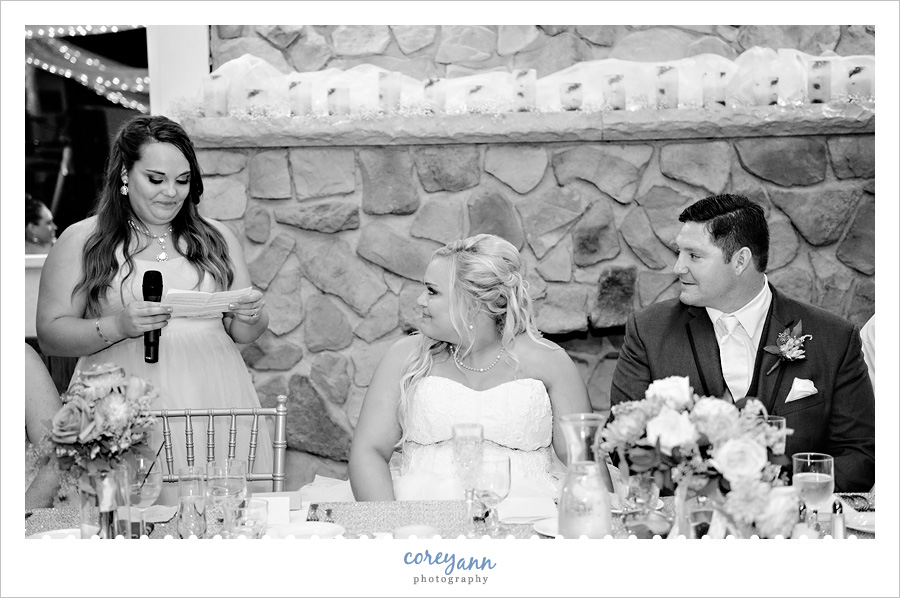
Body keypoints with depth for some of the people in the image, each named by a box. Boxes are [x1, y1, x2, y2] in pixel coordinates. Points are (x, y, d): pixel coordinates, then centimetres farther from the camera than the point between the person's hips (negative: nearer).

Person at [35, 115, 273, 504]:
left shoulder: (216, 238, 13)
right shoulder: (80, 242, 4)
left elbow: (244, 334, 17)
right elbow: (50, 335, 0)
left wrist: (250, 317, -6)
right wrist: (117, 327, -16)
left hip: (215, 402, 3)